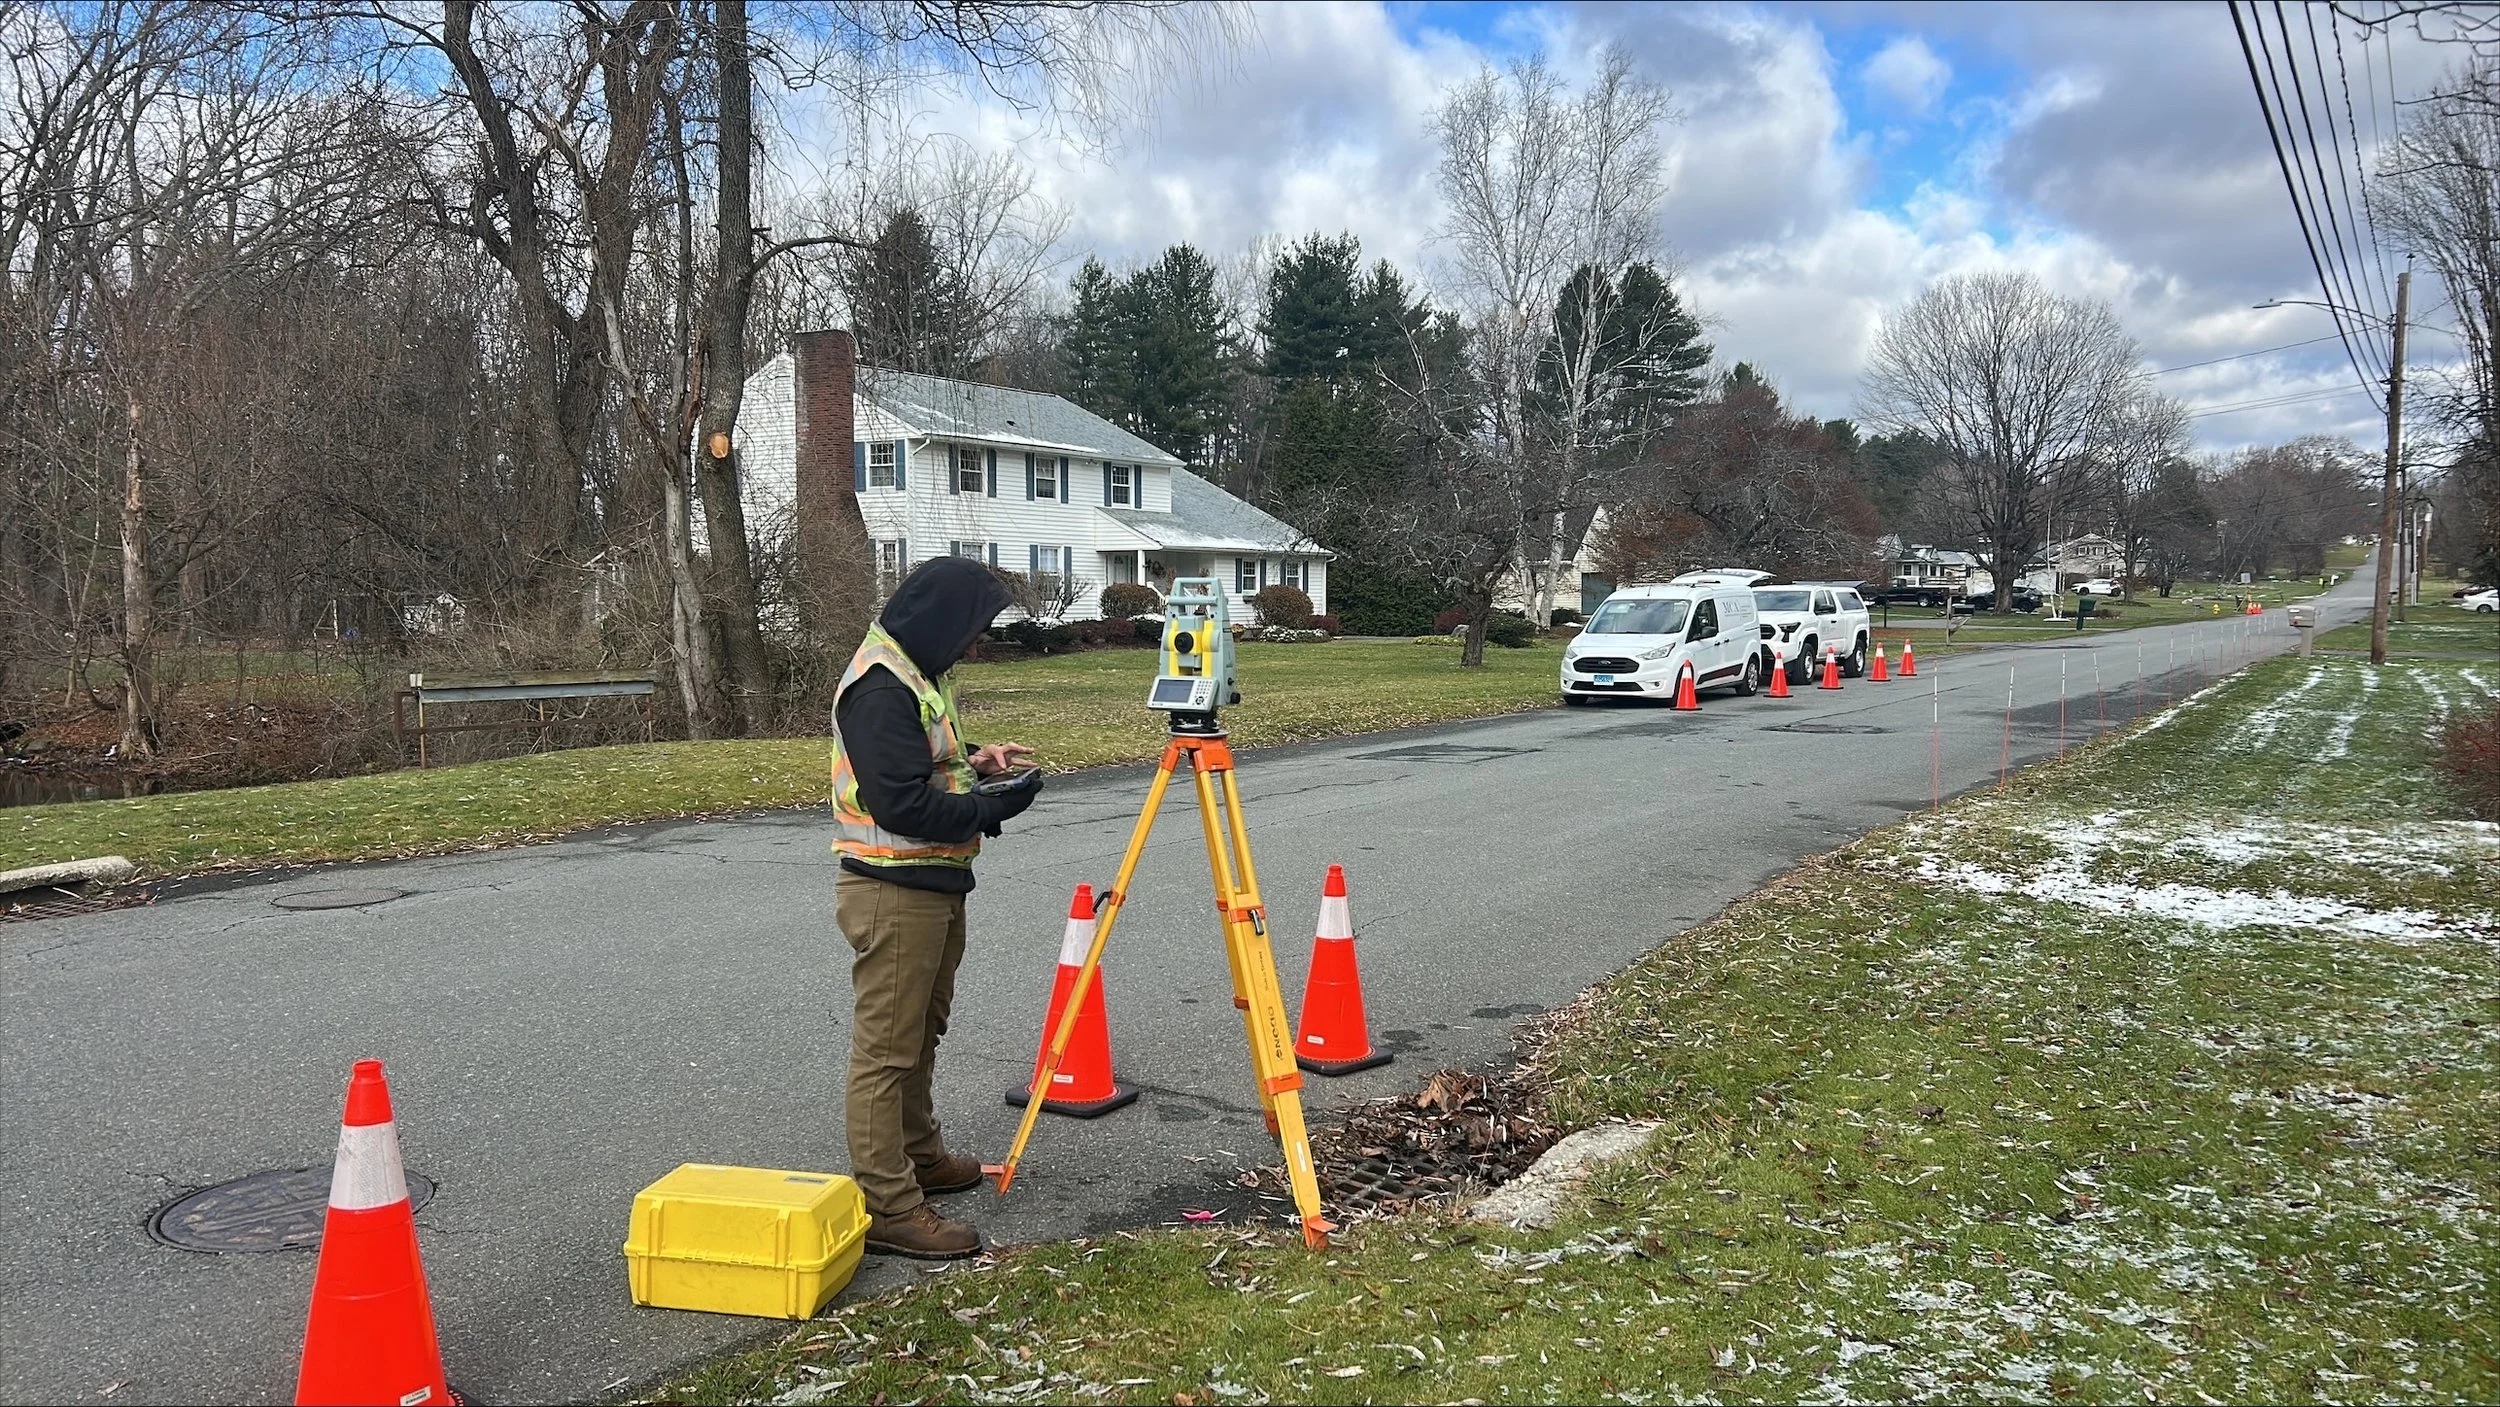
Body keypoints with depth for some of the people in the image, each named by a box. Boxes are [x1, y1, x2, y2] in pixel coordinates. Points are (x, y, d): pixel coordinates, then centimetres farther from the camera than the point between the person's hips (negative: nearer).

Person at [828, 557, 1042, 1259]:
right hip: (894, 893, -11)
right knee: (887, 1051, -3)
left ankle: (921, 1158, 37)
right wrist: (993, 807, -17)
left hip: (933, 886, 11)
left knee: (921, 1036, 22)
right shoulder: (879, 686, -21)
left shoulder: (915, 673, 12)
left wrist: (972, 761, 7)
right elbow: (902, 804, -26)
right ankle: (887, 1208, 3)